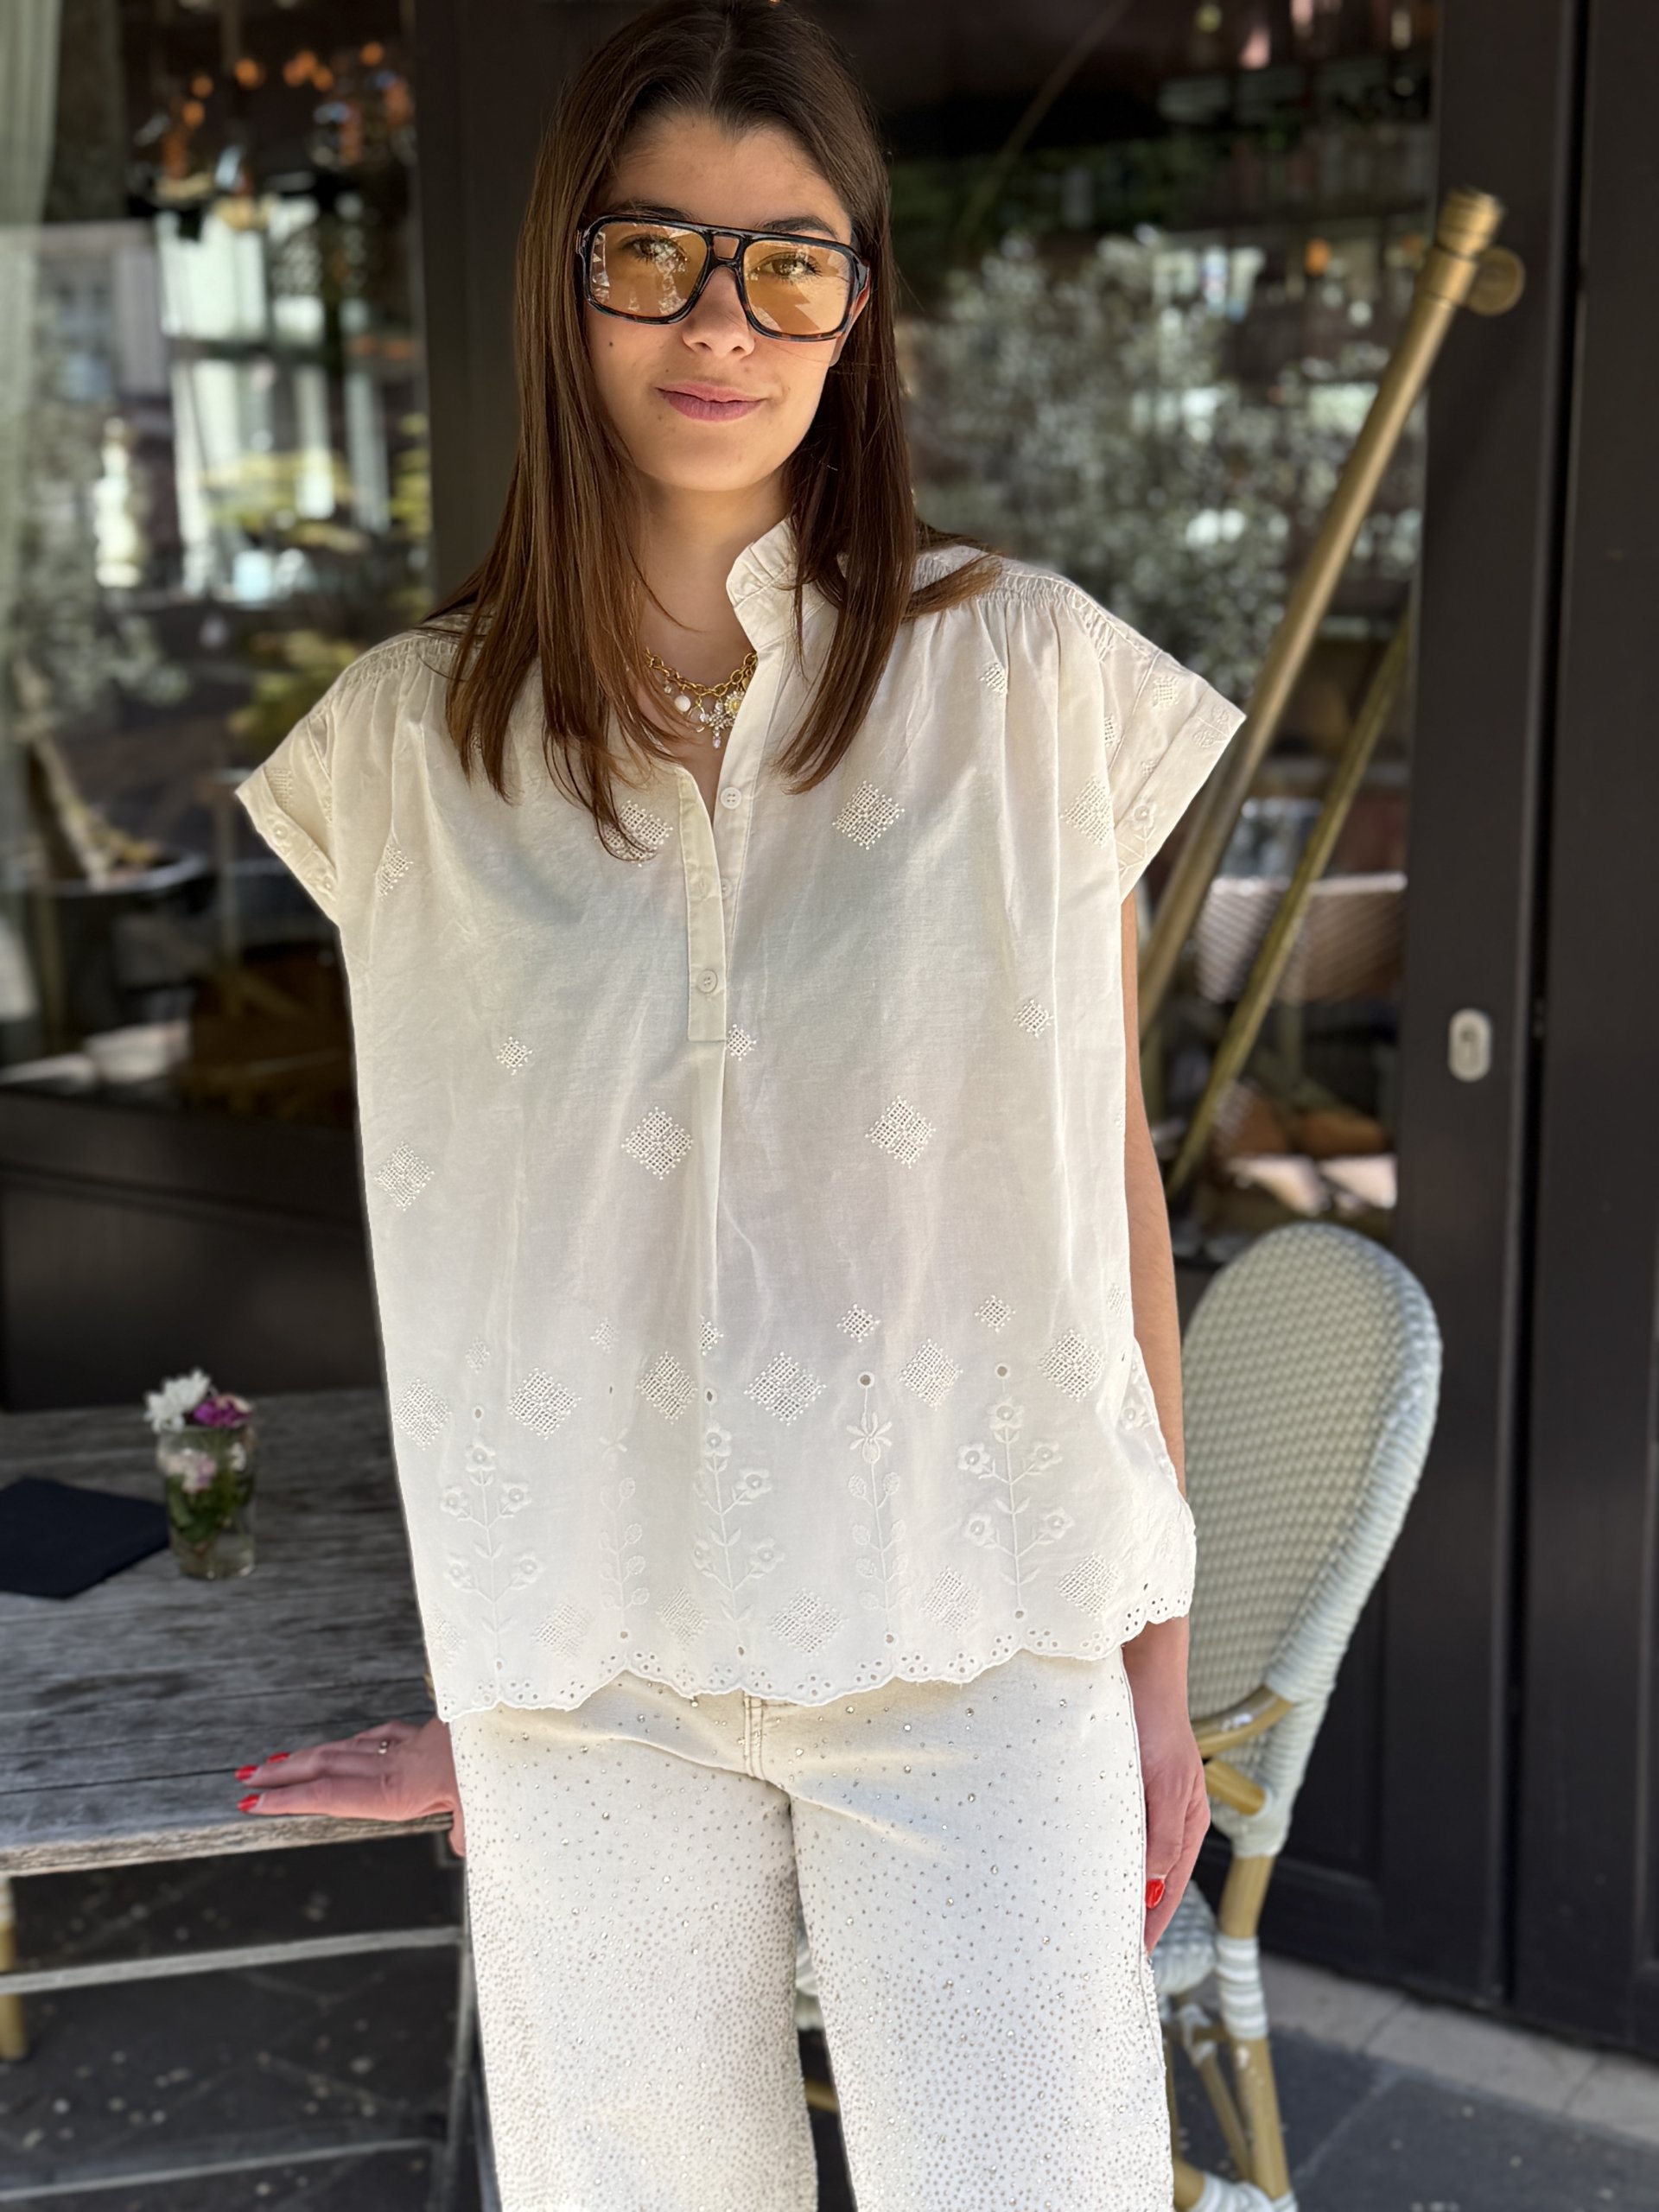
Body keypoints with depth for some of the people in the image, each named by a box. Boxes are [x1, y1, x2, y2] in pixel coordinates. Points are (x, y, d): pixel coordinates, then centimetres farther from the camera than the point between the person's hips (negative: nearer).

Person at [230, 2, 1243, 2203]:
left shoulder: (1029, 677, -2)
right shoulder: (411, 742, 3)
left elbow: (1102, 1171, 3)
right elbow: (458, 1246, 10)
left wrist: (1156, 1659, 4)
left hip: (977, 1647, -1)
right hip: (580, 1675, 2)